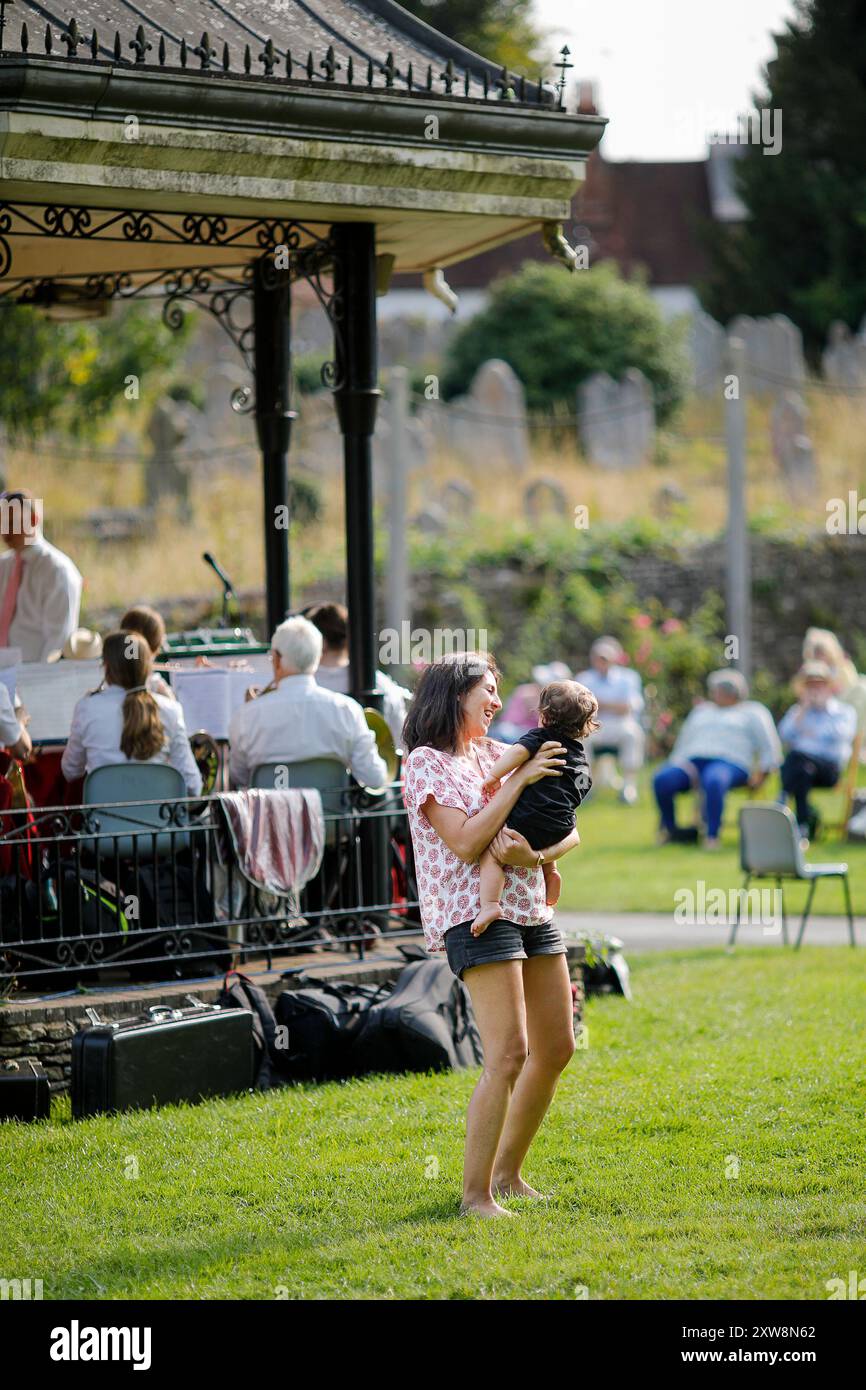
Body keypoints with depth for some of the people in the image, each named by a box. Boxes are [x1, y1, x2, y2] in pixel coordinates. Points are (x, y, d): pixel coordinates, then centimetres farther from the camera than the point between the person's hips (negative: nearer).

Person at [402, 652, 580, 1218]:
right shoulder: (426, 762, -5)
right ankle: (475, 1192, -9)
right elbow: (466, 843, -17)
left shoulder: (496, 753, 15)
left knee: (557, 1047, 11)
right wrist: (521, 779, -15)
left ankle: (507, 1172, 25)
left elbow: (568, 829, 11)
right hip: (476, 915, -8)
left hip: (532, 910, 8)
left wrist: (541, 854, -12)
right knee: (509, 1054, -16)